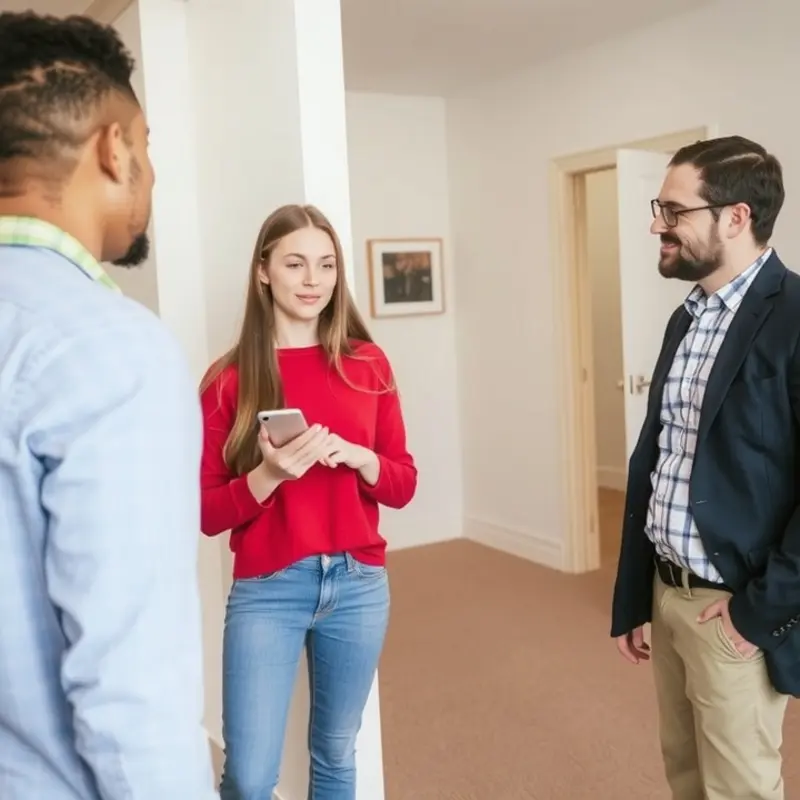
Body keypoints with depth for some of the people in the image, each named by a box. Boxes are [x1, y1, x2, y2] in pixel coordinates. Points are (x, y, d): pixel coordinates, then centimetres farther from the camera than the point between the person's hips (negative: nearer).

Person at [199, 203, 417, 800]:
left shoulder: (368, 364, 2)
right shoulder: (230, 379, -5)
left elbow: (403, 485, 4)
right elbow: (208, 512, -4)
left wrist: (358, 457, -15)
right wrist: (270, 474, -21)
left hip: (359, 584, 3)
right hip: (267, 589, -2)